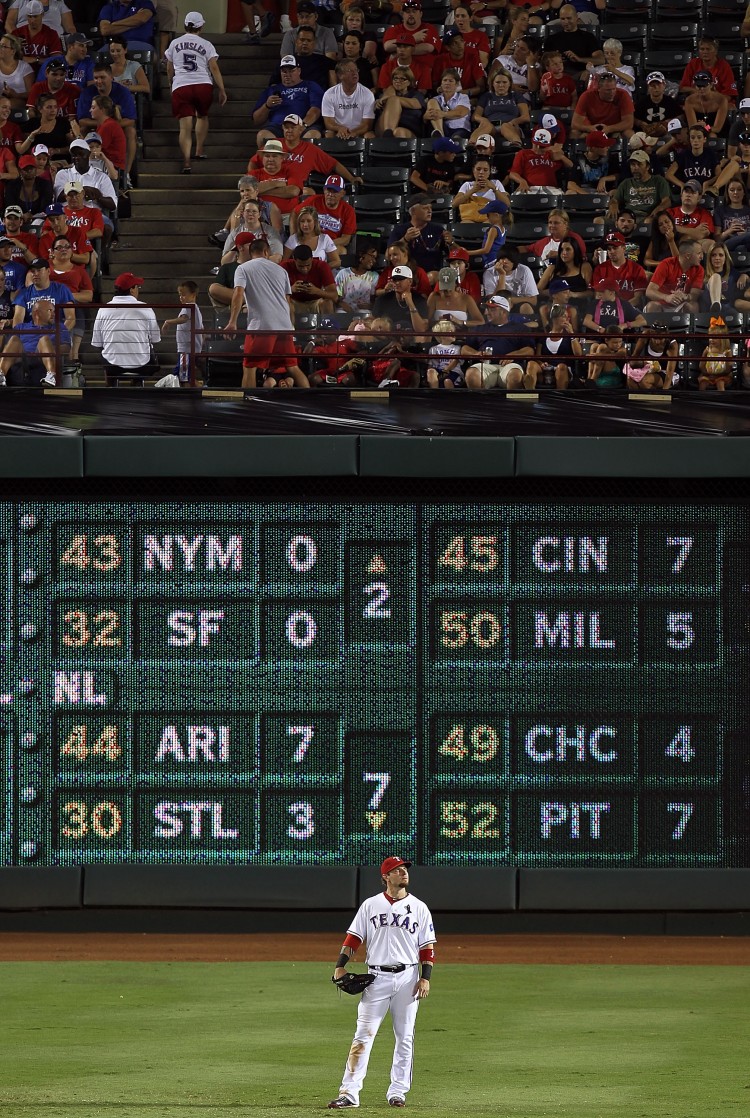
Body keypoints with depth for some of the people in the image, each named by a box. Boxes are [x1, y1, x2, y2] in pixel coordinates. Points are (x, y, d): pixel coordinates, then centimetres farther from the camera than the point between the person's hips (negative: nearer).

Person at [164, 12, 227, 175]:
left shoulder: (175, 44, 11)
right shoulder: (206, 45, 5)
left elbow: (170, 71, 18)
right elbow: (214, 68, -2)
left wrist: (172, 86, 34)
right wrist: (222, 91, 1)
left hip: (180, 86, 0)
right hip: (203, 85, 0)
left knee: (185, 126, -7)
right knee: (202, 116, 28)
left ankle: (186, 161, -20)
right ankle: (199, 150, 27)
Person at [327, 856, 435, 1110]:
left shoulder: (419, 908, 7)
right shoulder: (371, 905, 7)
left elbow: (428, 947, 6)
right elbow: (354, 937, 6)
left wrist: (425, 978, -4)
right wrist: (341, 965, -6)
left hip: (407, 978, 1)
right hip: (377, 977, -1)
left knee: (404, 1037, 3)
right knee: (363, 1035, -8)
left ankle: (397, 1091, 11)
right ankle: (349, 1092, -11)